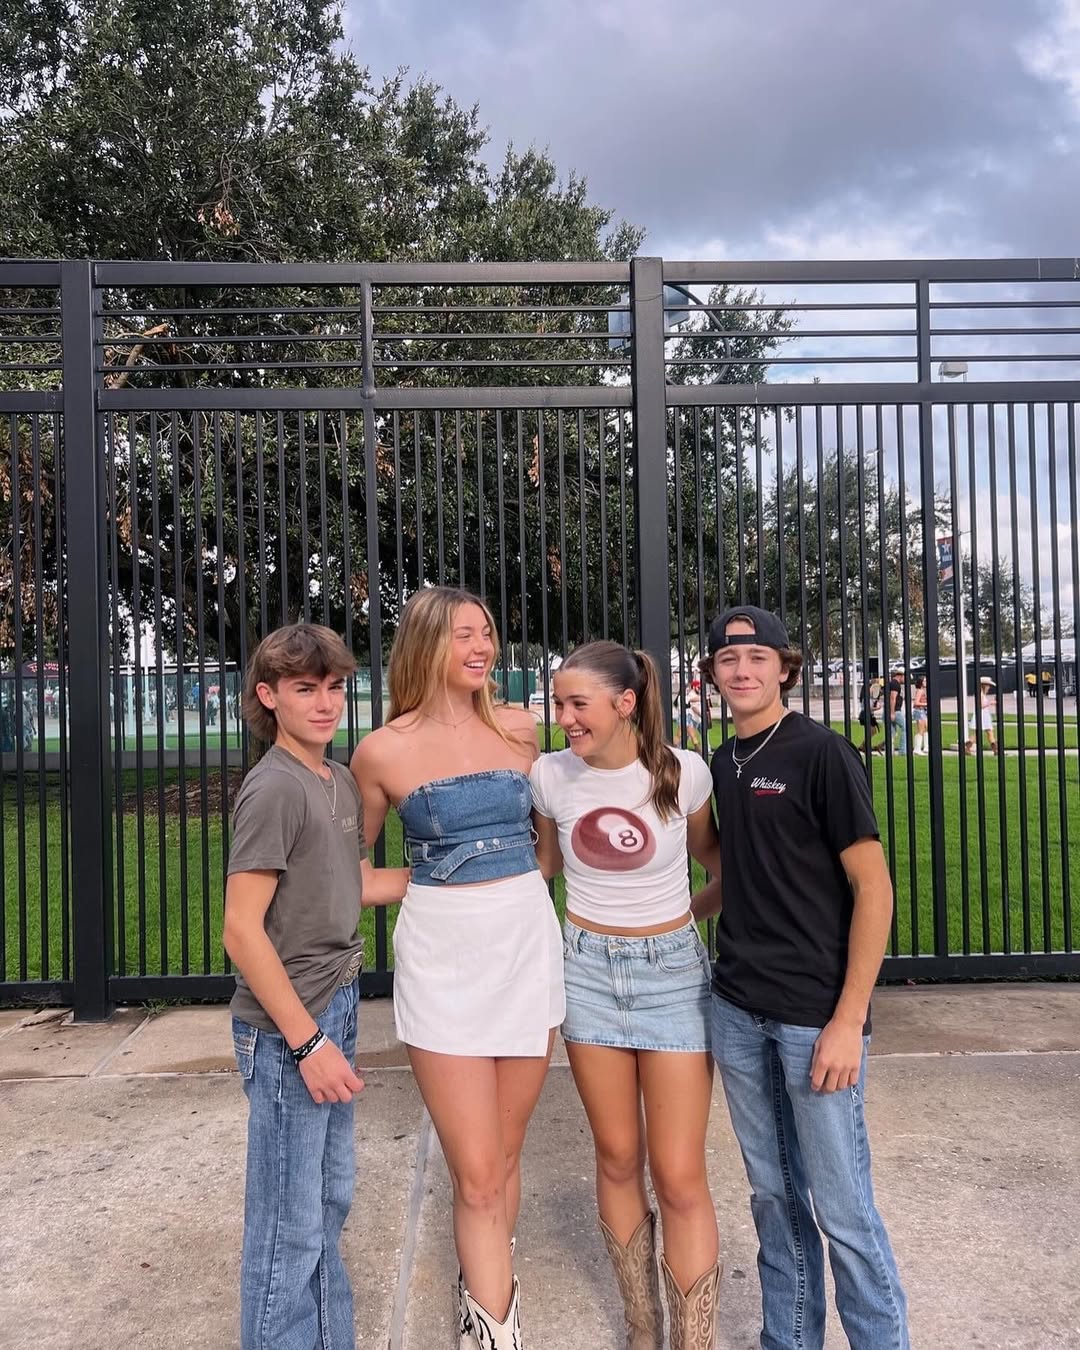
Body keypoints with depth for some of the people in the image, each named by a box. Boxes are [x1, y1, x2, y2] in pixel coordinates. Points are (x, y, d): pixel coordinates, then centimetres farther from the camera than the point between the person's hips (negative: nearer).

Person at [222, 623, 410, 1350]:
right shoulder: (273, 788, -18)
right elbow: (242, 930, -19)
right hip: (287, 1028, -8)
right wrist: (307, 1043, -18)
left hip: (337, 1008, 8)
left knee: (331, 1202, 21)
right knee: (291, 1227, 5)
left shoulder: (342, 780, 6)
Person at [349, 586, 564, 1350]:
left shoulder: (520, 729, 3)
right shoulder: (385, 751, -5)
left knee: (504, 1156, 16)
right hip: (442, 957, -3)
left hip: (529, 946, 3)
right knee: (477, 1176, -1)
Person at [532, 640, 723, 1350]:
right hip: (588, 970, 2)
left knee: (680, 1178, -2)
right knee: (619, 1159, 13)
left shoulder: (685, 771, -13)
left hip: (673, 971, -2)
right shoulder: (551, 775, -7)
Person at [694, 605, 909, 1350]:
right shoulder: (723, 764, 8)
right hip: (738, 1010, 5)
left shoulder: (822, 753, -10)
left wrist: (849, 1019, -15)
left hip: (815, 1013, -5)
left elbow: (874, 888, -12)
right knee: (774, 1195, 15)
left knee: (840, 1204, 3)